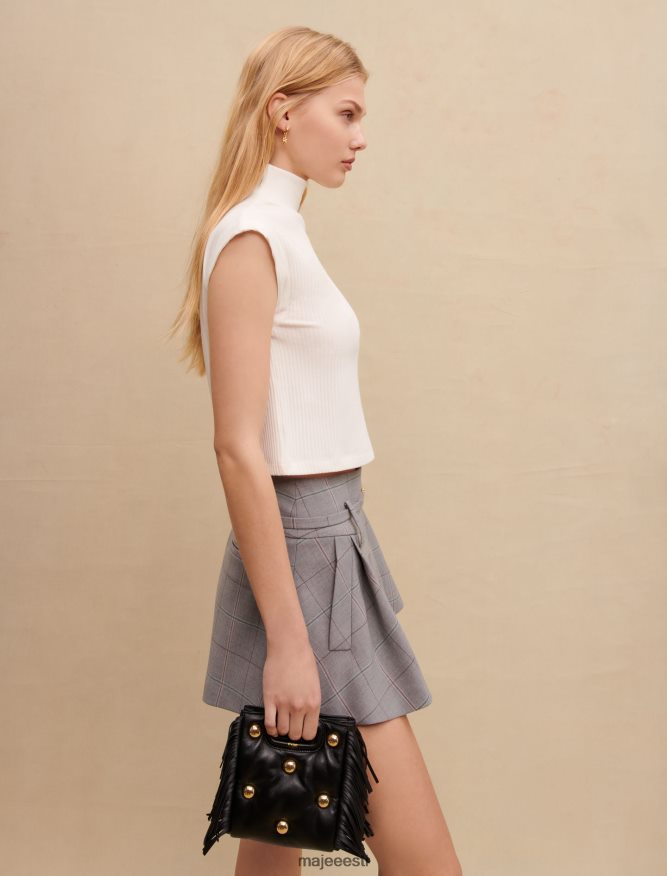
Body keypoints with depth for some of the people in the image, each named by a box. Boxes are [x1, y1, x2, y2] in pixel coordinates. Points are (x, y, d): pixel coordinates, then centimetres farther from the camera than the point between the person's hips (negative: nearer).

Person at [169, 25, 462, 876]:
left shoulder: (281, 229, 14)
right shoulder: (251, 236, -14)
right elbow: (238, 448, -20)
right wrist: (289, 640, -21)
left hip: (333, 537, 9)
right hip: (305, 550, -9)